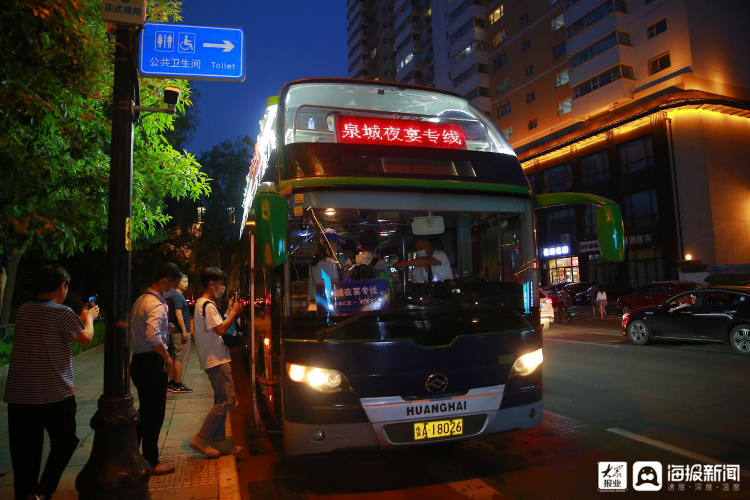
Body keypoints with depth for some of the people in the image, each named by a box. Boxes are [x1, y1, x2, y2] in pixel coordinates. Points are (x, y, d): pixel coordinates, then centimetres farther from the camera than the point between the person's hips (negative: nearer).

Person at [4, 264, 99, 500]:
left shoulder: (22, 311, 7)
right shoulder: (62, 312, -13)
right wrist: (88, 318, 15)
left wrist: (78, 319, 25)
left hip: (19, 394, 5)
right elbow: (86, 338, -3)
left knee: (25, 452, 12)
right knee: (64, 442, 14)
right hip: (55, 394, -5)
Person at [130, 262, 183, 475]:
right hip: (152, 363, -9)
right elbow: (153, 337, -33)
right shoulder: (157, 305, -20)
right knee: (155, 413, 3)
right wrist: (168, 357, -20)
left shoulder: (140, 300, 11)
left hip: (138, 360, 10)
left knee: (145, 410, 21)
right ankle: (151, 462, 15)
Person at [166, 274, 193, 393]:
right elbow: (178, 314, -20)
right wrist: (184, 331, -21)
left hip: (174, 331, 10)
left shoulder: (176, 295, 16)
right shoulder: (177, 296, -14)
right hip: (180, 331, -10)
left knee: (174, 357, 13)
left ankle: (171, 383, 19)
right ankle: (177, 385, -2)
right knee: (180, 358, -6)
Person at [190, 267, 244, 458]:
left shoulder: (204, 303, 18)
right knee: (227, 401, -9)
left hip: (215, 359, 11)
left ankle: (218, 440, 19)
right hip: (216, 360, -11)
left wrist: (230, 310, 12)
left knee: (221, 401, 14)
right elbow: (221, 329, -20)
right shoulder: (208, 305, -15)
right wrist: (234, 312, -9)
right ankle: (201, 439, -2)